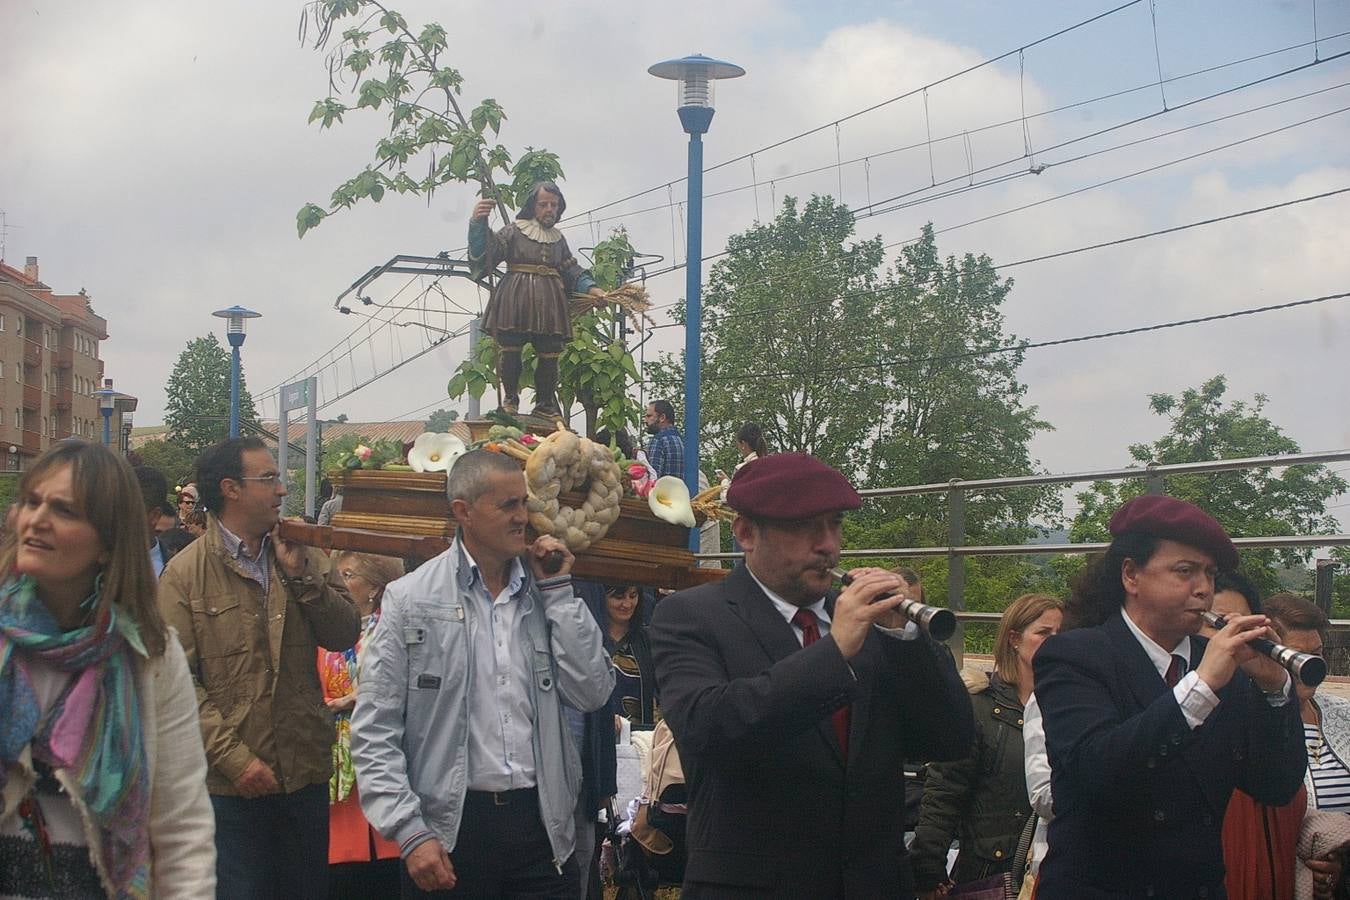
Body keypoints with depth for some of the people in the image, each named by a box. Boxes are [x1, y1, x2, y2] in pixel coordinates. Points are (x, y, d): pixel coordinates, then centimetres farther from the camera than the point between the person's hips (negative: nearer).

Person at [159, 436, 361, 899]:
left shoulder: (304, 557, 7)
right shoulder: (184, 574, -6)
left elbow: (345, 636, 1)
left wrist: (302, 577, -12)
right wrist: (235, 758, -17)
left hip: (307, 773, 4)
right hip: (231, 782, -4)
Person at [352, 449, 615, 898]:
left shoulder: (547, 596, 8)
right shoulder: (410, 599, -1)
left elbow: (592, 693, -2)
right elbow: (374, 730, -3)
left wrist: (557, 591, -2)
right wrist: (410, 833, -10)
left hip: (542, 826, 3)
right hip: (449, 833, -2)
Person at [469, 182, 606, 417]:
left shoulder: (559, 239, 20)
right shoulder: (514, 231, 6)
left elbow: (572, 271, 22)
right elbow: (484, 251, -5)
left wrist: (591, 288, 7)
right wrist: (478, 222, -21)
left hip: (548, 303, 4)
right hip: (515, 300, -4)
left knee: (549, 354, -1)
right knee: (509, 349, -9)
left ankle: (545, 404, 10)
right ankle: (509, 400, 2)